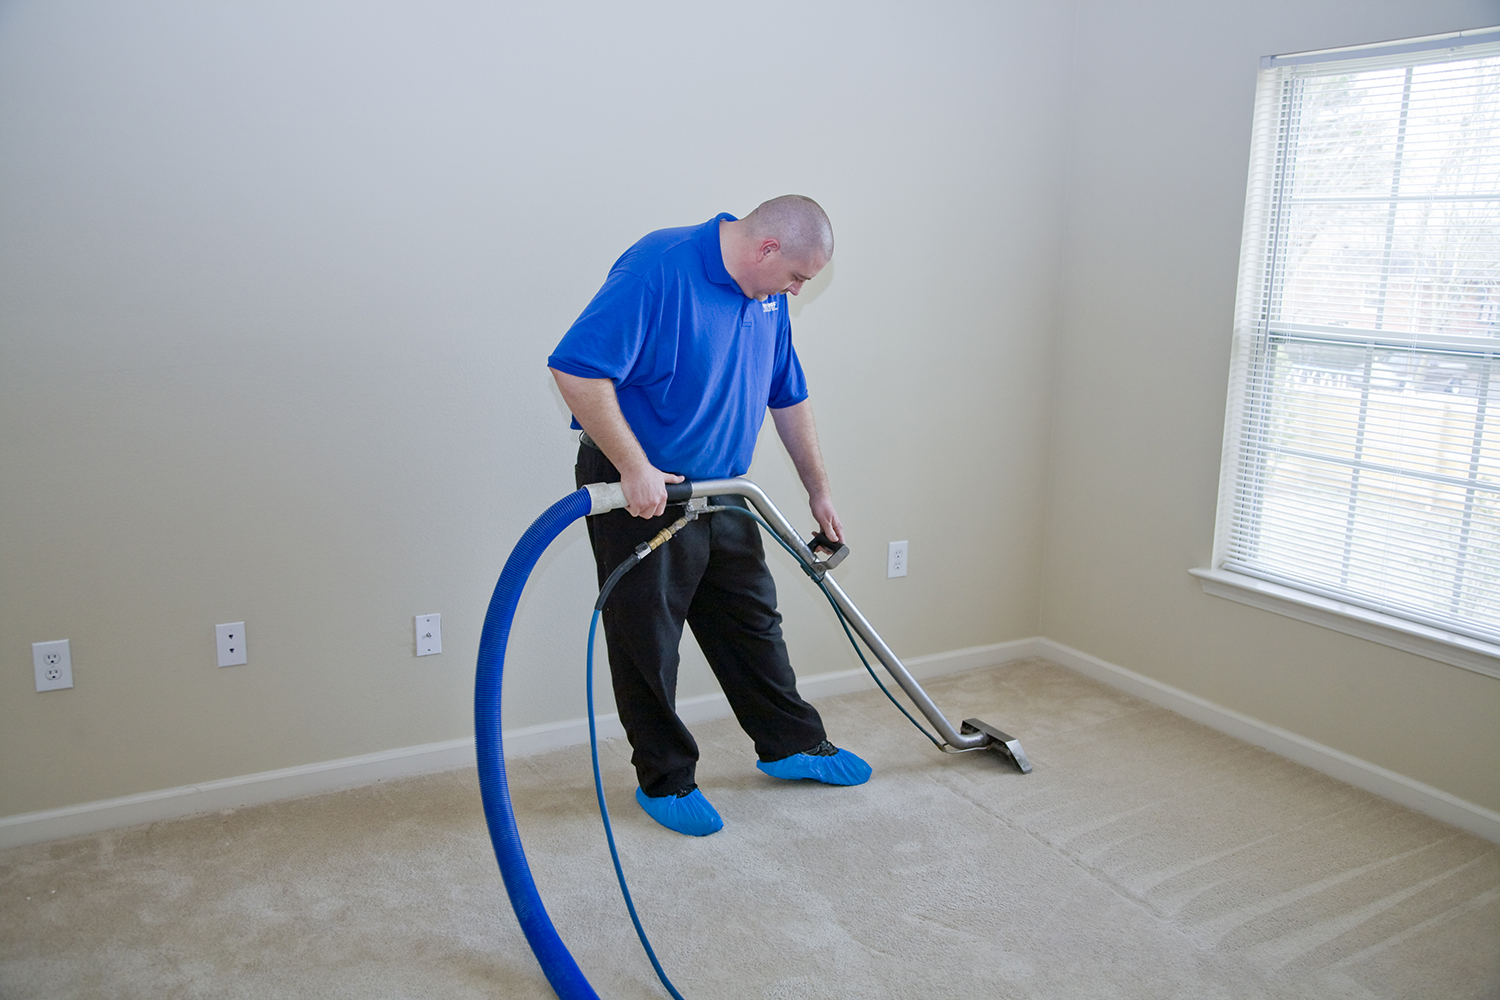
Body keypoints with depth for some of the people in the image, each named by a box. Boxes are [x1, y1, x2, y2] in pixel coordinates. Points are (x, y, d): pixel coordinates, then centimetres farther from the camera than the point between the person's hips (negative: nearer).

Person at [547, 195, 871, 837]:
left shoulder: (766, 293, 5)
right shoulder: (658, 270, -23)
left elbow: (788, 398, 15)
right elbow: (576, 369, -29)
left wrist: (819, 492, 18)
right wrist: (635, 469, -26)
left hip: (720, 490, 8)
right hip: (641, 493, -8)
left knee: (752, 622, 17)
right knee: (647, 643, 5)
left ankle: (792, 746, 34)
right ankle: (664, 780, 22)